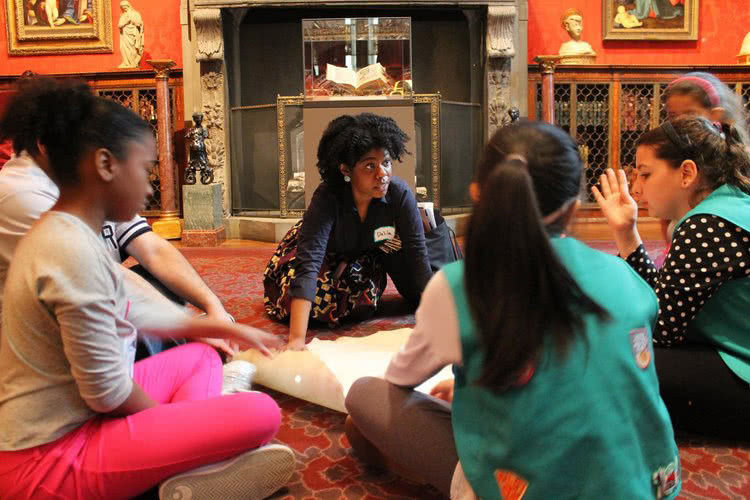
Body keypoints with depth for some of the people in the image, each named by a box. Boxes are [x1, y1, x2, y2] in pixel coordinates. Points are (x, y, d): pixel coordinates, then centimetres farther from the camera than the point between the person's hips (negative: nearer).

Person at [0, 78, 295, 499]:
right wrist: (168, 422, -2)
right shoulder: (75, 252, -25)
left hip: (66, 419, 10)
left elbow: (138, 314, 16)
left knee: (201, 356, 21)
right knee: (260, 415, -22)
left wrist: (227, 329, 18)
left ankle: (186, 460, 0)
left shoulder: (65, 233, 7)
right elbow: (107, 391, -22)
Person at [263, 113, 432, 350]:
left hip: (365, 253, 3)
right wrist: (296, 339, -54)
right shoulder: (327, 198, -37)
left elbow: (418, 255, -27)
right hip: (326, 256, -3)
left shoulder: (399, 193, -30)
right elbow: (309, 262, -45)